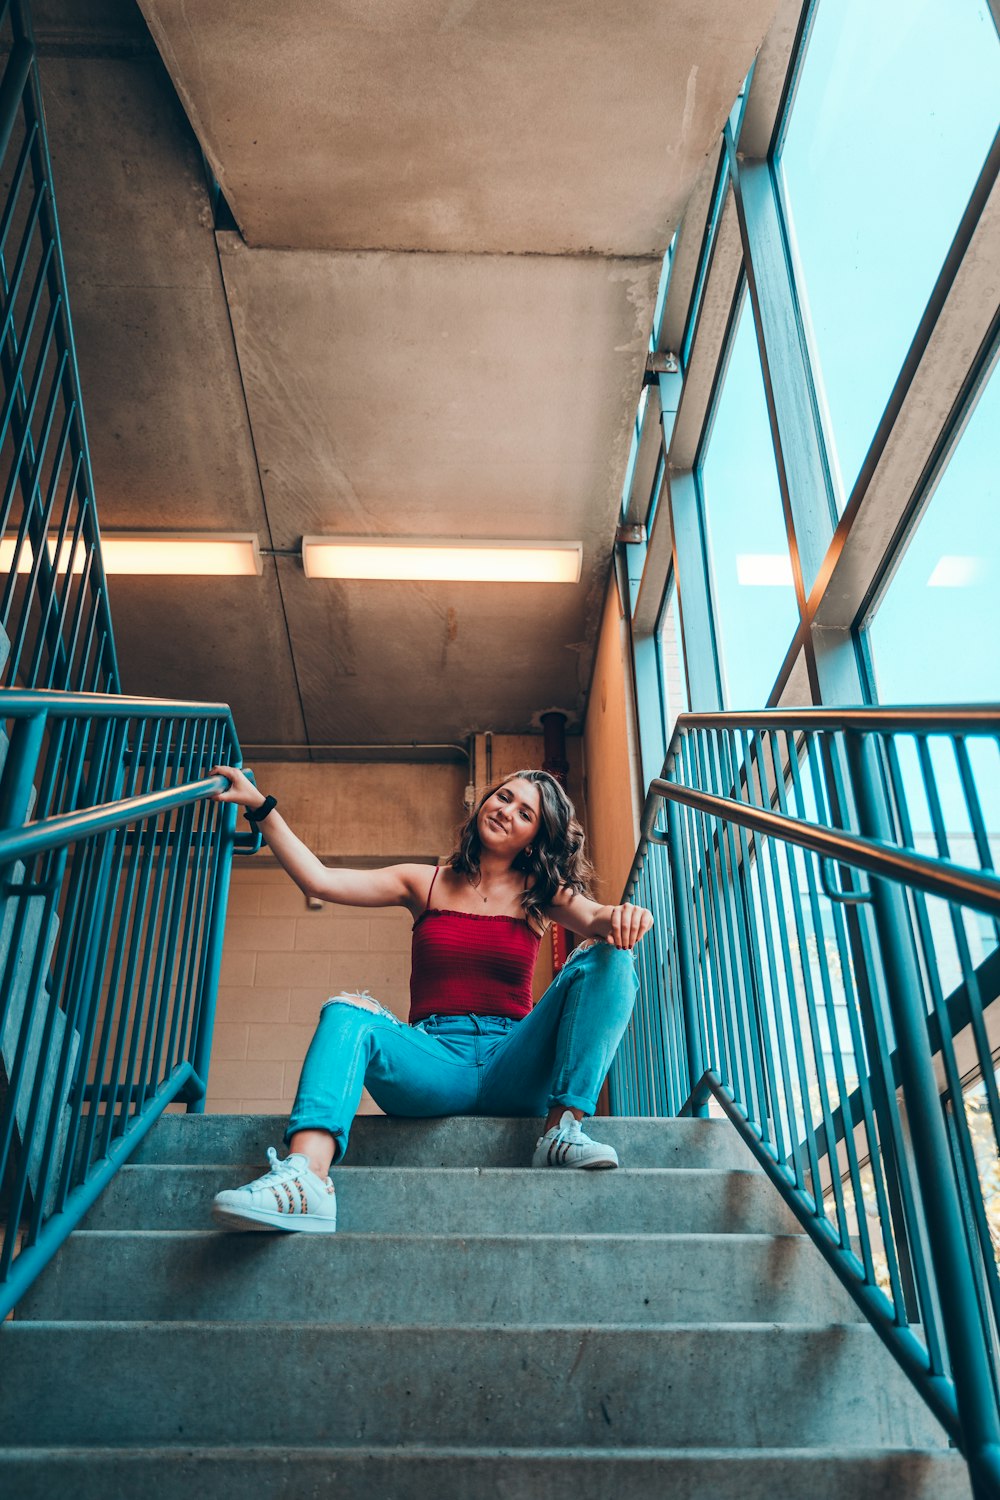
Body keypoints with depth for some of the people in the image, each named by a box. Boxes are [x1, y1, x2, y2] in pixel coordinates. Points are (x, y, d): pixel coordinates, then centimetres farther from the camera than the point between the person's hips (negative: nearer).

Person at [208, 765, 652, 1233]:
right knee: (348, 1012, -29)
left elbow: (596, 919, -7)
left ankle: (563, 1129, -28)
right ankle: (305, 1178, -50)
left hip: (512, 1067, 0)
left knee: (607, 960, -18)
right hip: (432, 1062, 0)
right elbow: (319, 880, 2)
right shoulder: (427, 884, 13)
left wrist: (619, 916, -31)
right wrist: (261, 807, -4)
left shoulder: (539, 893, 14)